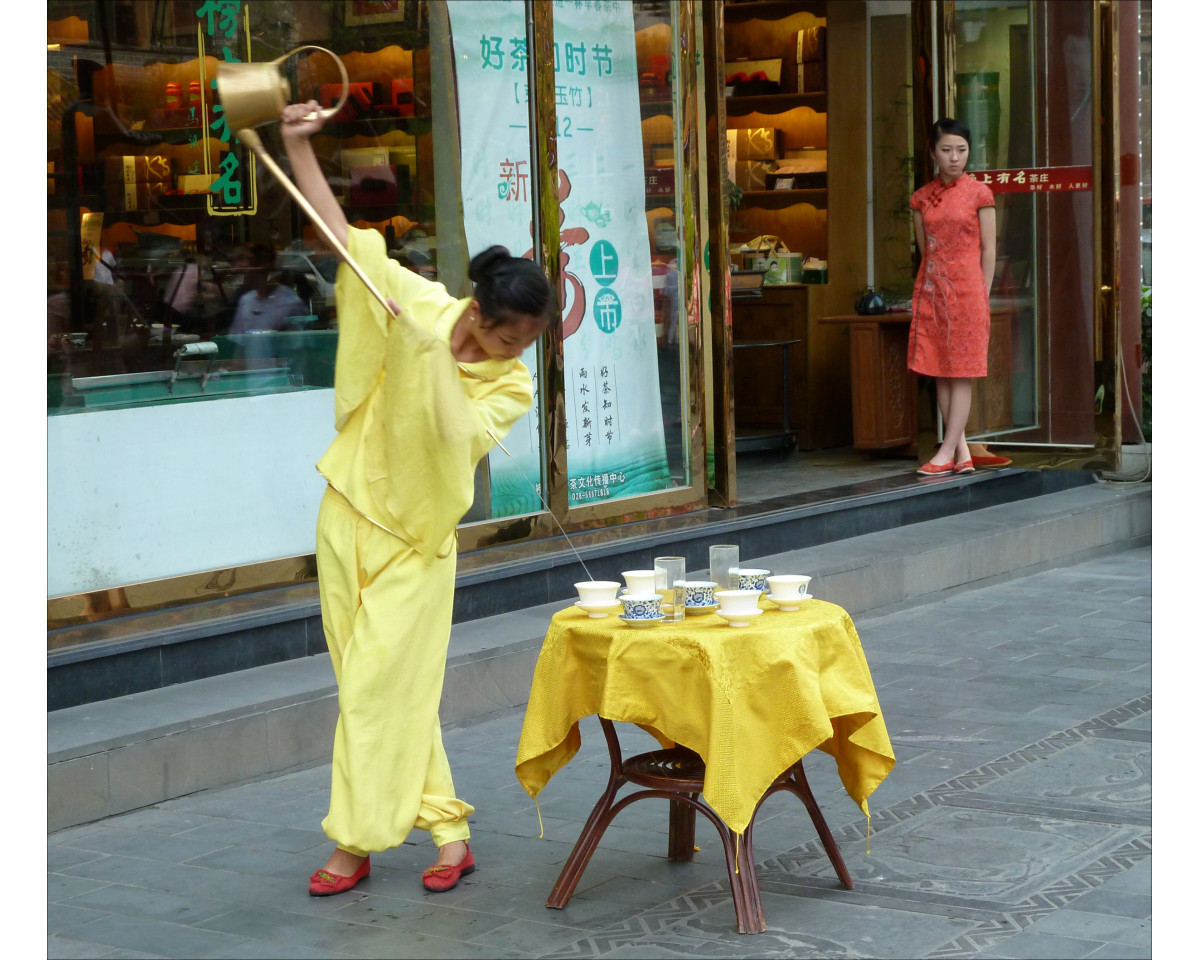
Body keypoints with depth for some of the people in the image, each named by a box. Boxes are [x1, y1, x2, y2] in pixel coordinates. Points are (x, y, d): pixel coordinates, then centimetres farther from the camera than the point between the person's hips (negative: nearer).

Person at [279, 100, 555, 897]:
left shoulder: (513, 385, -9)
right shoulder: (422, 304, -6)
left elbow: (460, 440, -25)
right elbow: (340, 233, -7)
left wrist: (430, 359, -32)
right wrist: (299, 148, -15)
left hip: (416, 540, -2)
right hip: (352, 516, 3)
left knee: (382, 687, -5)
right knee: (379, 684, 7)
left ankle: (355, 843, 5)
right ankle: (447, 829, 16)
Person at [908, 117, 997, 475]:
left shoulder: (979, 194, -1)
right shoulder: (921, 198, 9)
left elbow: (988, 249, -1)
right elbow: (924, 250, 12)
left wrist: (982, 298, -4)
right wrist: (930, 288, 7)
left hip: (966, 289, -4)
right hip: (930, 291, 4)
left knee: (961, 373, -3)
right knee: (940, 374, 3)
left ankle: (947, 452, -2)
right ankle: (963, 454, 9)